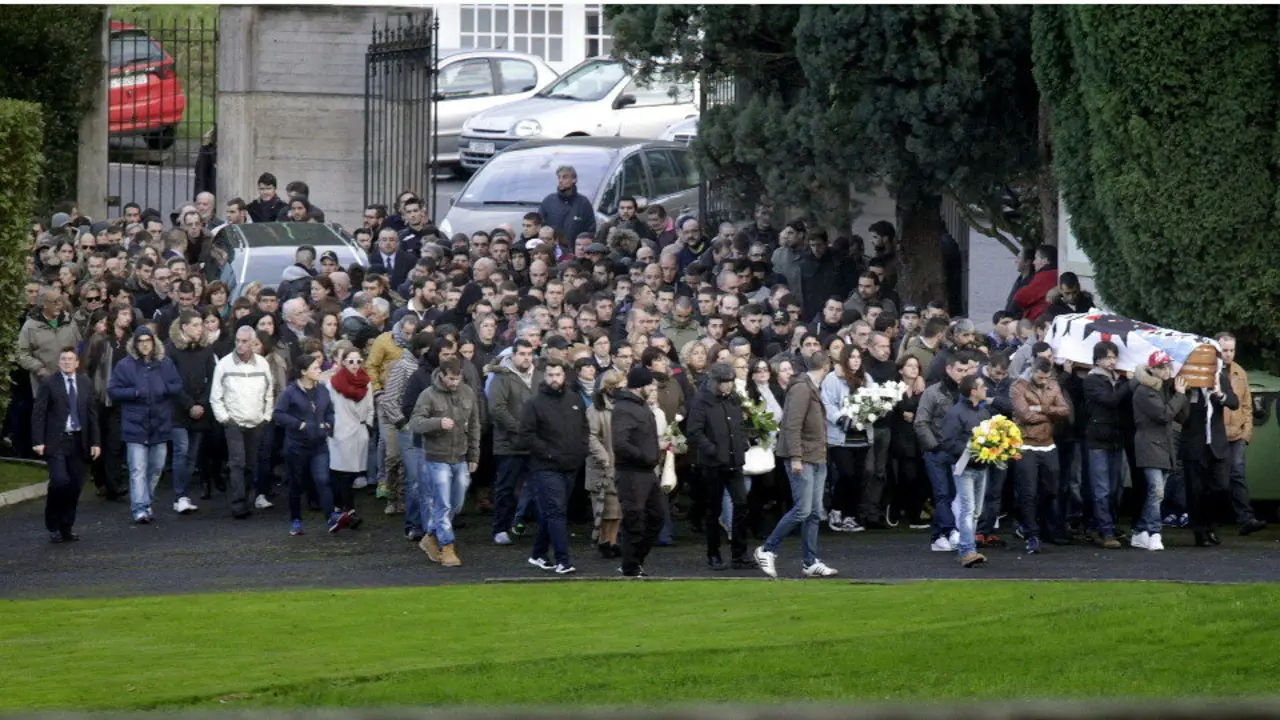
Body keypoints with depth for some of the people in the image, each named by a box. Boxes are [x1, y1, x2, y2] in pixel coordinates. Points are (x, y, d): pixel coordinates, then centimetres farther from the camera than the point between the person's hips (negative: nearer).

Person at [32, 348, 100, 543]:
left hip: (78, 441, 4)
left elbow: (92, 414, 11)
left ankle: (67, 527, 17)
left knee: (75, 485, 4)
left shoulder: (86, 383, 9)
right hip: (56, 441, -4)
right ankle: (53, 526, 1)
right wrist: (38, 442, -12)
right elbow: (38, 414, -4)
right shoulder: (49, 384, -3)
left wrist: (96, 442, 6)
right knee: (60, 481, -16)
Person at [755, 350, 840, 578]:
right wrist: (795, 457, -24)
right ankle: (767, 551, -1)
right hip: (802, 460, -10)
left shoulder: (813, 389, 16)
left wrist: (822, 455, 14)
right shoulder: (801, 388, -13)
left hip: (817, 460, 10)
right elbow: (792, 425, -20)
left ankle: (811, 563, 8)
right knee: (802, 510, -11)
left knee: (815, 513, 7)